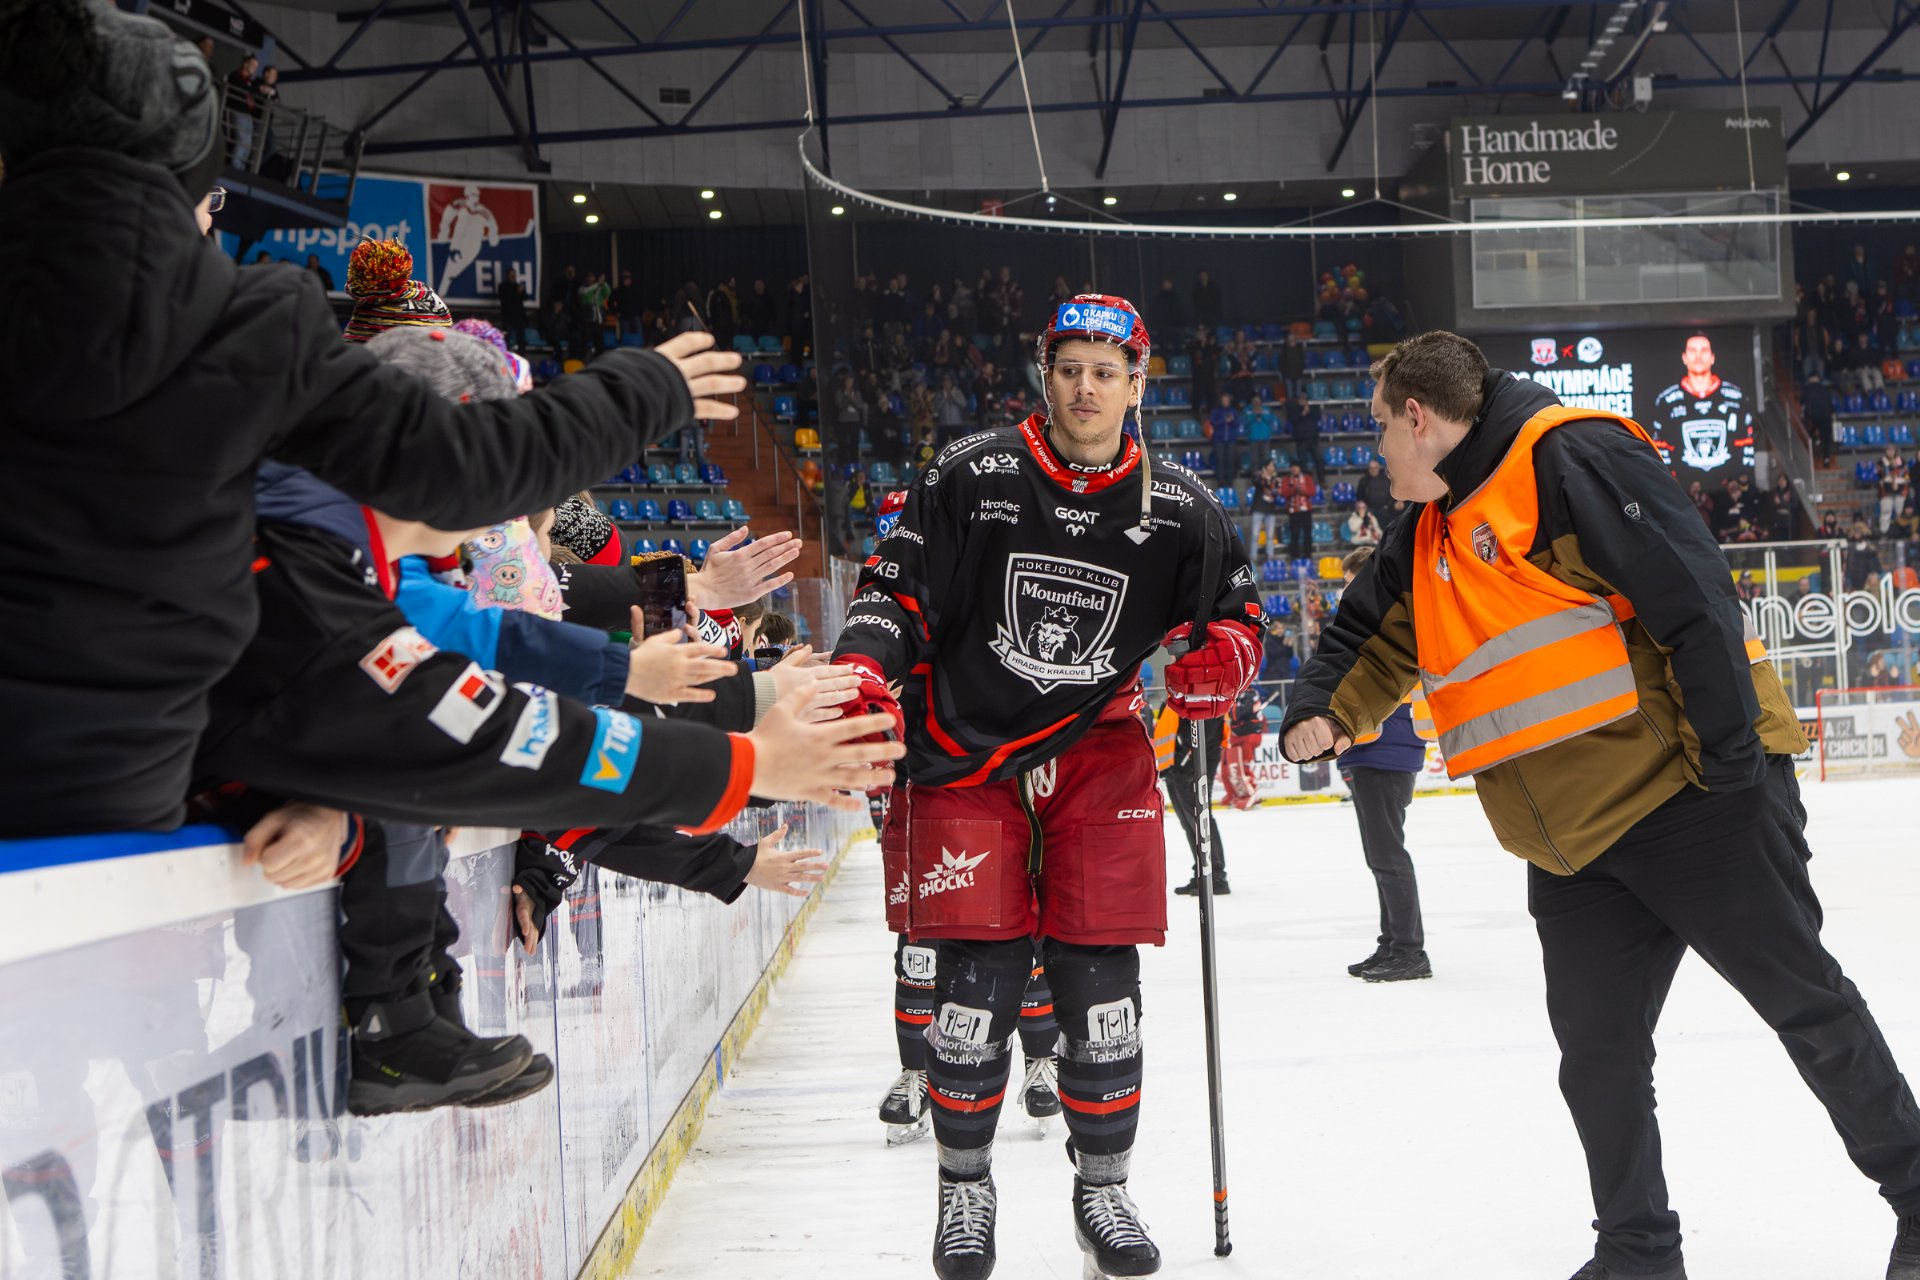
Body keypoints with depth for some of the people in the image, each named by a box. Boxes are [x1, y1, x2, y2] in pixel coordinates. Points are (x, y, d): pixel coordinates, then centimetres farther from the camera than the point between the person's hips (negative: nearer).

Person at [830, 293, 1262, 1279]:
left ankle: (1102, 1189, 19)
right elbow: (895, 588, -2)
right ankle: (964, 1187, 17)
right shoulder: (970, 477, -6)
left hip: (1097, 758, 2)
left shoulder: (1179, 511, 1)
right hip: (965, 753, -1)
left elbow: (1236, 614, 13)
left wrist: (1214, 662, -9)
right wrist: (865, 678, -18)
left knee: (1099, 978, 0)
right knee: (975, 977, -4)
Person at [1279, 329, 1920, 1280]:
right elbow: (1372, 636, 23)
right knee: (1598, 1055, 8)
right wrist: (1324, 715, 3)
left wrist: (1732, 753, -22)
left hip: (1688, 797, -8)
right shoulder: (1428, 534, 15)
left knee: (1807, 1004, 2)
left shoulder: (1570, 456, -13)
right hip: (1575, 849, 8)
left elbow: (1693, 595, -19)